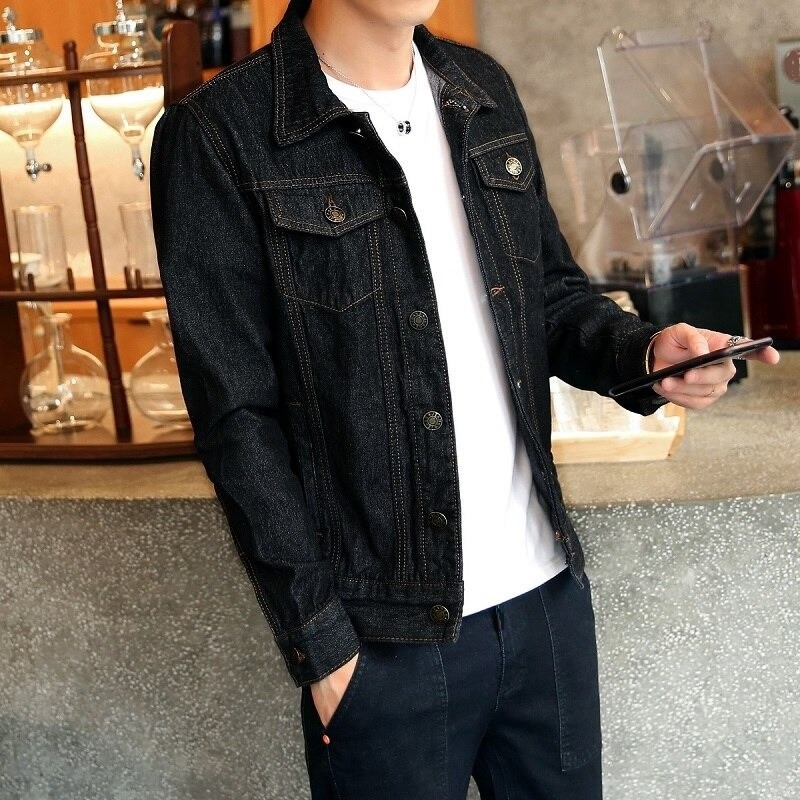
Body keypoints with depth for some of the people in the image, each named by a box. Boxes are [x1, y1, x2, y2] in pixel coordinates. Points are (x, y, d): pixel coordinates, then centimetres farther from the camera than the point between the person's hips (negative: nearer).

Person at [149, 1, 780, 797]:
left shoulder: (484, 90, 8)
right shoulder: (219, 135, -11)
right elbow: (239, 418, -12)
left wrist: (642, 352, -6)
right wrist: (322, 641, -12)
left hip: (549, 592, 6)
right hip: (385, 639, -5)